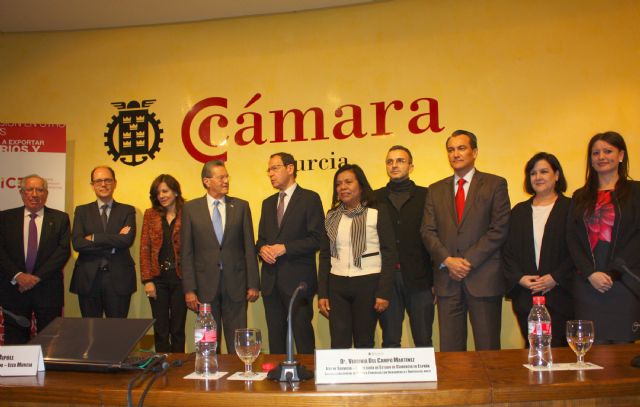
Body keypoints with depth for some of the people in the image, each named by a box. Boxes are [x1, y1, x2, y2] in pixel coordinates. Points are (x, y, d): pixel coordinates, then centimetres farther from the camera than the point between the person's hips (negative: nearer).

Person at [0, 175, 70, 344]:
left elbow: (64, 251, -4)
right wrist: (18, 275, -13)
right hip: (14, 288, 1)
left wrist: (38, 276, -12)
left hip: (48, 290, -1)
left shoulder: (60, 218, 4)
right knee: (14, 341, 6)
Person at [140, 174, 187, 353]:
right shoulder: (150, 214, 8)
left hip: (179, 277, -2)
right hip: (158, 278, 2)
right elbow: (144, 248, 4)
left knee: (178, 329, 7)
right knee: (160, 330, 6)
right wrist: (147, 280, -4)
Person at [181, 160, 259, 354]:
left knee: (237, 344, 6)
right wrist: (189, 289, -4)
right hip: (205, 285, 0)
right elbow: (186, 252, 1)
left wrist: (253, 284, 0)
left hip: (235, 284, 0)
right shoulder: (191, 209, 2)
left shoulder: (241, 206, 4)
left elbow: (249, 248, 4)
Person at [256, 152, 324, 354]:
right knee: (275, 335, 11)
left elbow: (317, 238, -9)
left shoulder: (310, 198, -2)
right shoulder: (268, 203, 18)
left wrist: (285, 248, -16)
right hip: (271, 280, 6)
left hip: (298, 279, -6)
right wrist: (262, 248, -3)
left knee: (302, 334, -2)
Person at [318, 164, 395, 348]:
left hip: (368, 285, -3)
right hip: (337, 286, 3)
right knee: (338, 345, 1)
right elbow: (325, 256, 13)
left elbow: (389, 254, -4)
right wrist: (322, 293, 7)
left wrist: (384, 292, -11)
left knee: (364, 344, 5)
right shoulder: (332, 216, 10)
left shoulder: (377, 213, -2)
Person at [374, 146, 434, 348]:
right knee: (390, 342, 8)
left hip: (419, 279, -1)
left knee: (424, 342, 5)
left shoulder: (426, 196, 6)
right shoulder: (375, 198, 10)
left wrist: (436, 281, -4)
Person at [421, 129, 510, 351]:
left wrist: (469, 261, -11)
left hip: (483, 278, -3)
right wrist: (447, 260, -8)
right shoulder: (436, 190, 15)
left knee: (488, 348, 2)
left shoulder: (495, 184, 4)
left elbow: (499, 230, -4)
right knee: (449, 348, 5)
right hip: (447, 279, 3)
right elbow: (428, 231, 8)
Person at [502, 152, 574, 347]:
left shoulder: (570, 208, 3)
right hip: (525, 296, 3)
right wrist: (519, 278, -5)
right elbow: (508, 251, 10)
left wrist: (555, 278, -12)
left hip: (559, 294, -3)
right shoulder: (519, 211, 14)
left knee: (556, 347, -5)